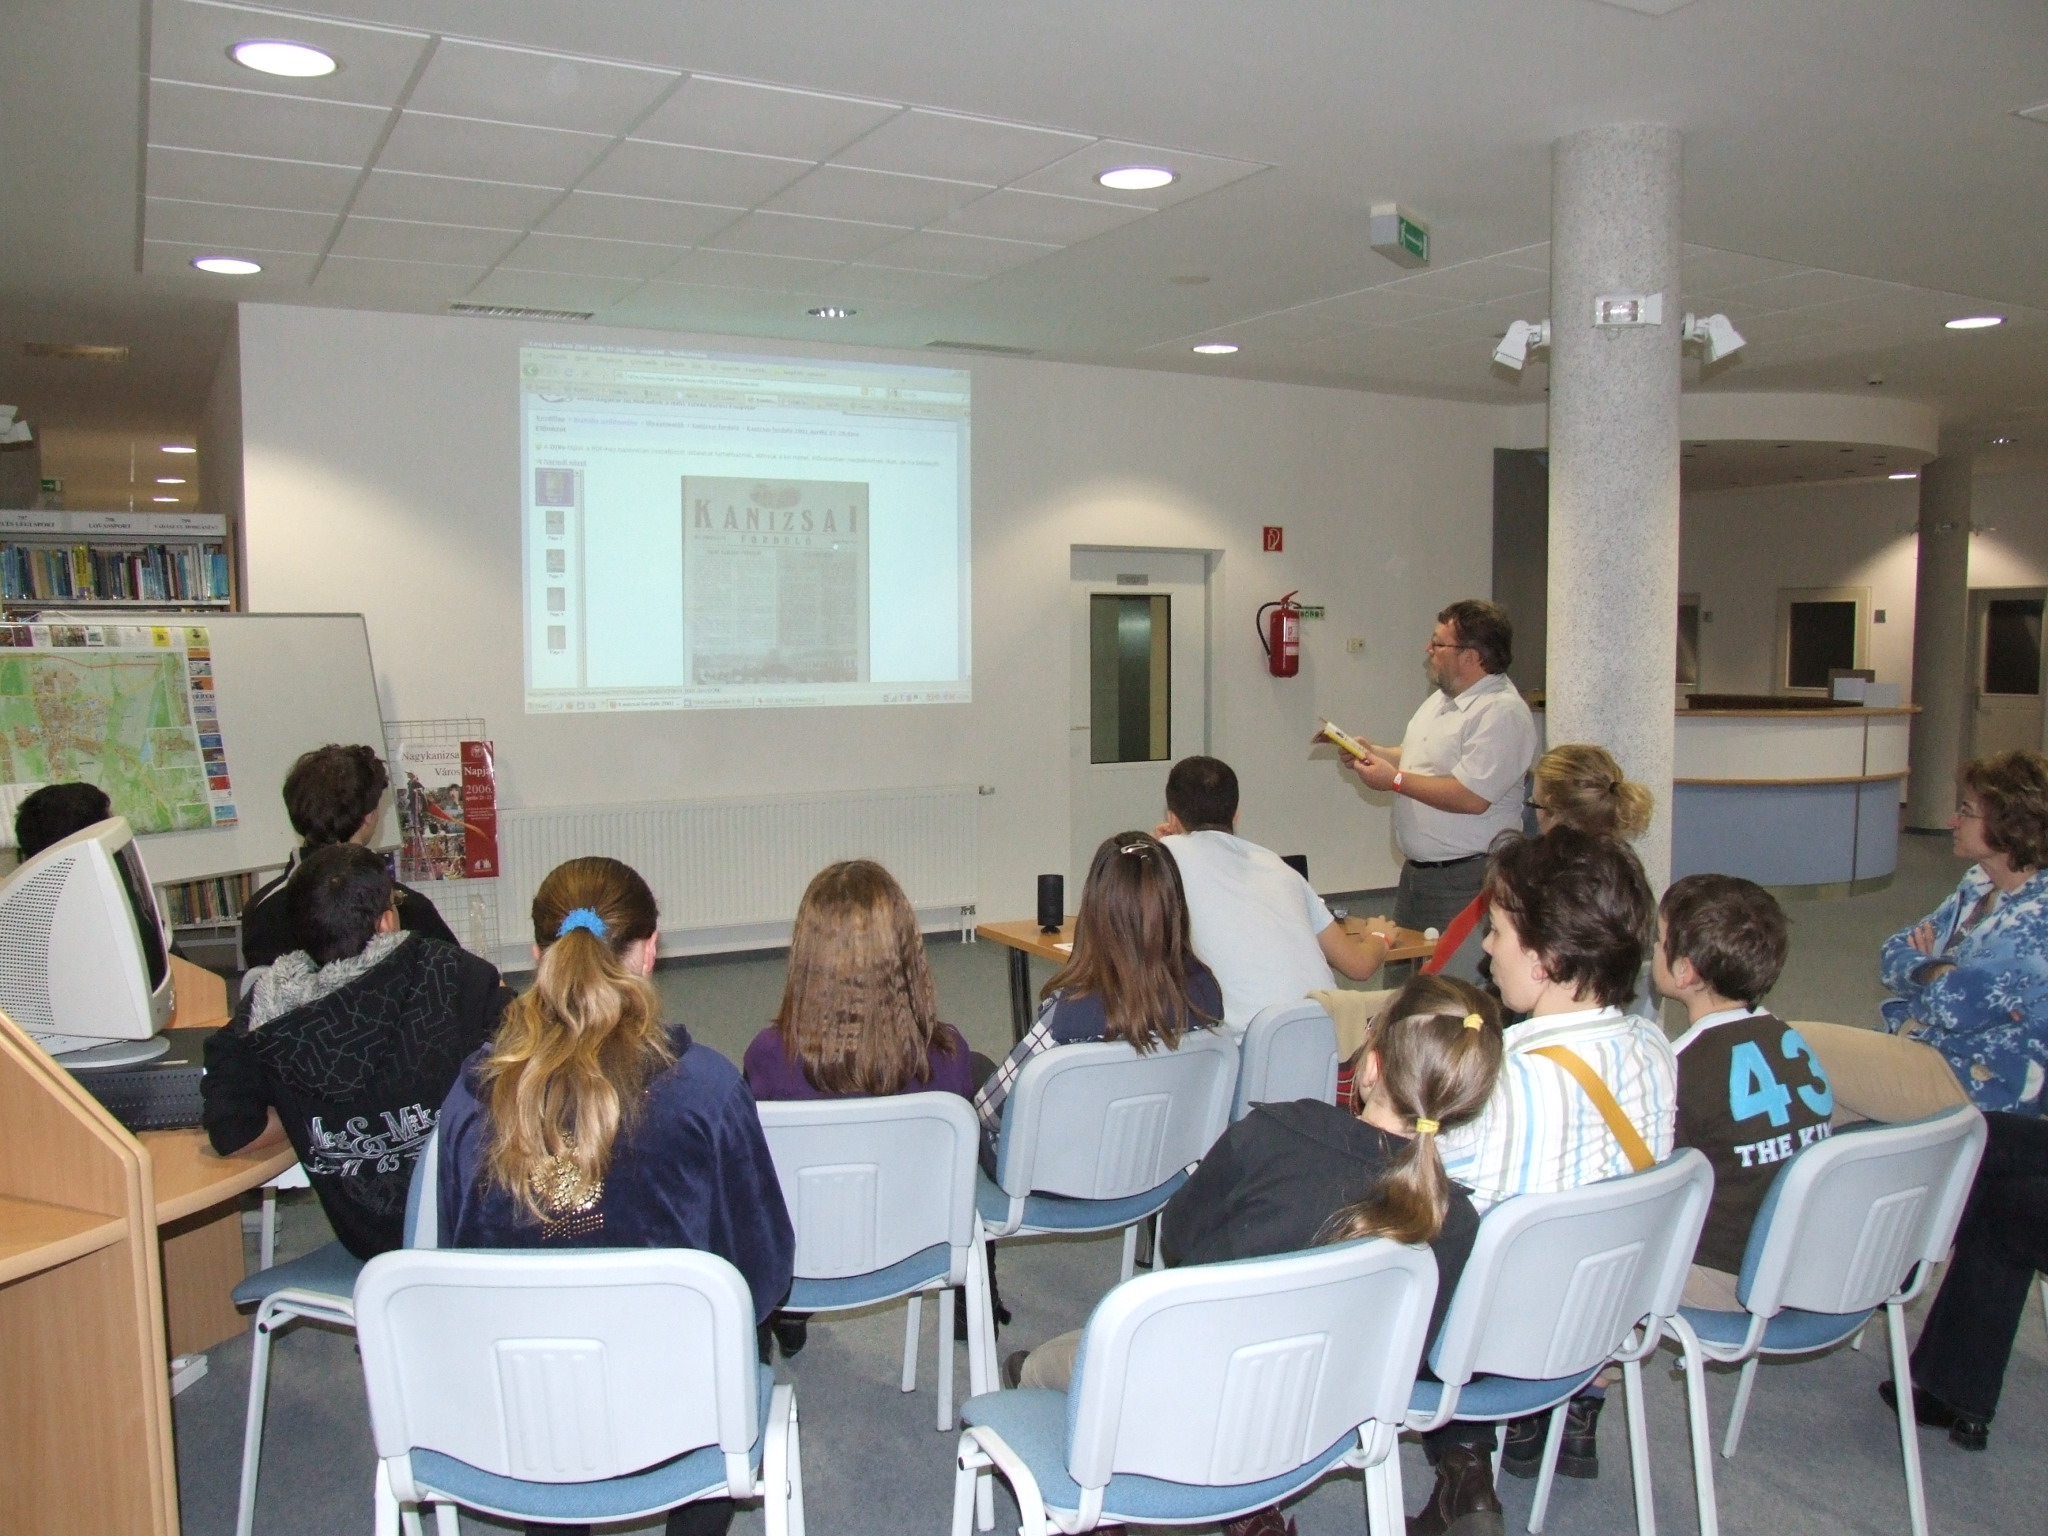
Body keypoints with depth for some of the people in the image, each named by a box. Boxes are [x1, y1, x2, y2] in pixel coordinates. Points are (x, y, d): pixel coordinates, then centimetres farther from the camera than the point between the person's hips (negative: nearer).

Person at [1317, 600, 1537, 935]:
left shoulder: (1502, 712, -18)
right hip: (1416, 869, 9)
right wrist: (1375, 754, 6)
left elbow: (1472, 797, -26)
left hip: (1465, 880, -9)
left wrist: (1395, 780, -17)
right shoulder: (1442, 699, 13)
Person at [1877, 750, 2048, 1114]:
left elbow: (1952, 1005, -28)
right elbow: (1896, 952, 4)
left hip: (1981, 1086, -8)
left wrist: (1926, 970, -6)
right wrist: (1936, 971, -17)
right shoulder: (1979, 884, 5)